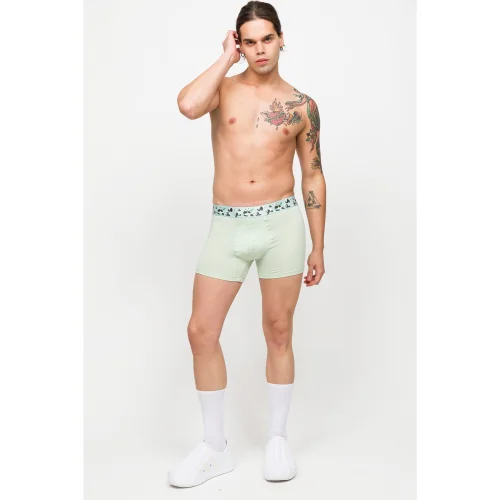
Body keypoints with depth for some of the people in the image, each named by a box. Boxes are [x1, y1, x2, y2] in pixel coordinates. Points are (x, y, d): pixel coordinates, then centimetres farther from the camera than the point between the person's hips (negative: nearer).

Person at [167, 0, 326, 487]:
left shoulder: (301, 106, 6)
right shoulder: (223, 87, 5)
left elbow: (313, 177, 9)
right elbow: (187, 105, -19)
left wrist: (318, 248, 7)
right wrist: (227, 57, -6)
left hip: (281, 224, 0)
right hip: (226, 227, 1)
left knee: (278, 332, 7)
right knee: (201, 331, 0)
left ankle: (277, 438, 25)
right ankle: (215, 446, 16)